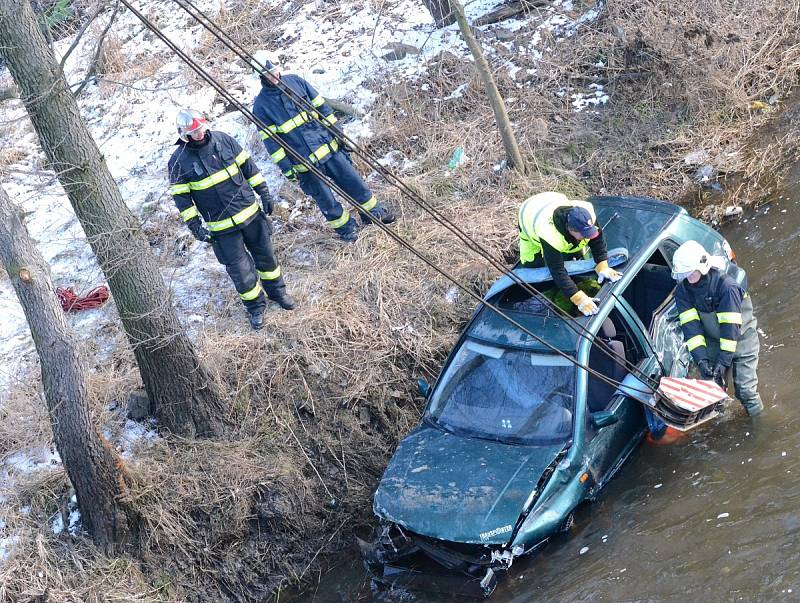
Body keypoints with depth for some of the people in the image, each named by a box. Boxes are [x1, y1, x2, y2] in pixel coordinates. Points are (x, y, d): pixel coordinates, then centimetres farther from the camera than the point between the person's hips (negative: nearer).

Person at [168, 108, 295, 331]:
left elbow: (247, 165, 5)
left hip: (251, 212, 4)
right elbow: (181, 197, -8)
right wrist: (195, 227, -12)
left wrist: (263, 192, 5)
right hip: (222, 226, -3)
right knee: (240, 269, 1)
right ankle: (255, 306, 24)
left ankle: (277, 290, 41)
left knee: (265, 254, 18)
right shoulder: (179, 162, -14)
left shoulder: (222, 139, -4)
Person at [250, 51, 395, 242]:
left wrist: (336, 131, 6)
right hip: (304, 160, -3)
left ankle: (374, 211, 32)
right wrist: (287, 169, -9)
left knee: (353, 181, 12)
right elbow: (270, 141, -7)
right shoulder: (261, 105, -9)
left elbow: (322, 106, 8)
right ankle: (345, 228, 27)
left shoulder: (295, 81, 1)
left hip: (328, 145, 3)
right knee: (324, 198, 6)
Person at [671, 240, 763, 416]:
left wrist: (724, 360, -29)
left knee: (745, 388, -3)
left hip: (741, 337, -4)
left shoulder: (726, 285, -30)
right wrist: (701, 359, -28)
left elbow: (731, 326, -28)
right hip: (713, 340, 4)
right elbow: (690, 325, -19)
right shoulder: (683, 290, -15)